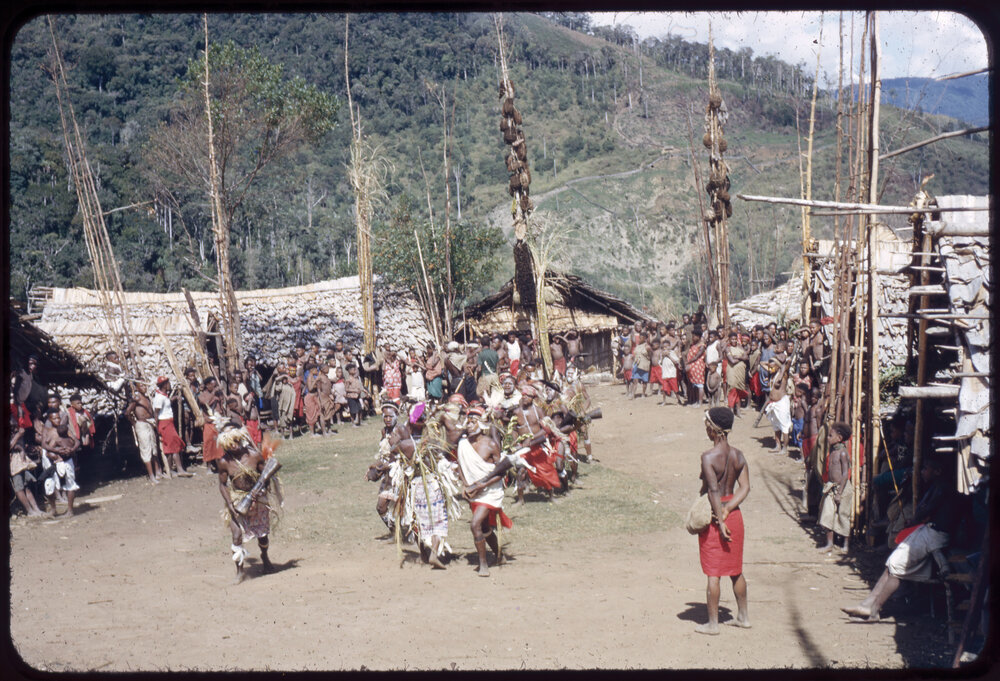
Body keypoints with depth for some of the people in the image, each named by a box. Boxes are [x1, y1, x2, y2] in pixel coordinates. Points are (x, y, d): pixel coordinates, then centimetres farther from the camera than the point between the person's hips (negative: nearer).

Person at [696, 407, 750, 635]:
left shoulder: (708, 457, -17)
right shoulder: (738, 455, 2)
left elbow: (713, 490, -22)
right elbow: (745, 487, -4)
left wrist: (720, 519, -19)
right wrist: (727, 509, -11)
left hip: (713, 516, -6)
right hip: (734, 515, 6)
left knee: (713, 573, 2)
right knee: (735, 569, 19)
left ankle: (713, 623, 9)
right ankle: (743, 616, 28)